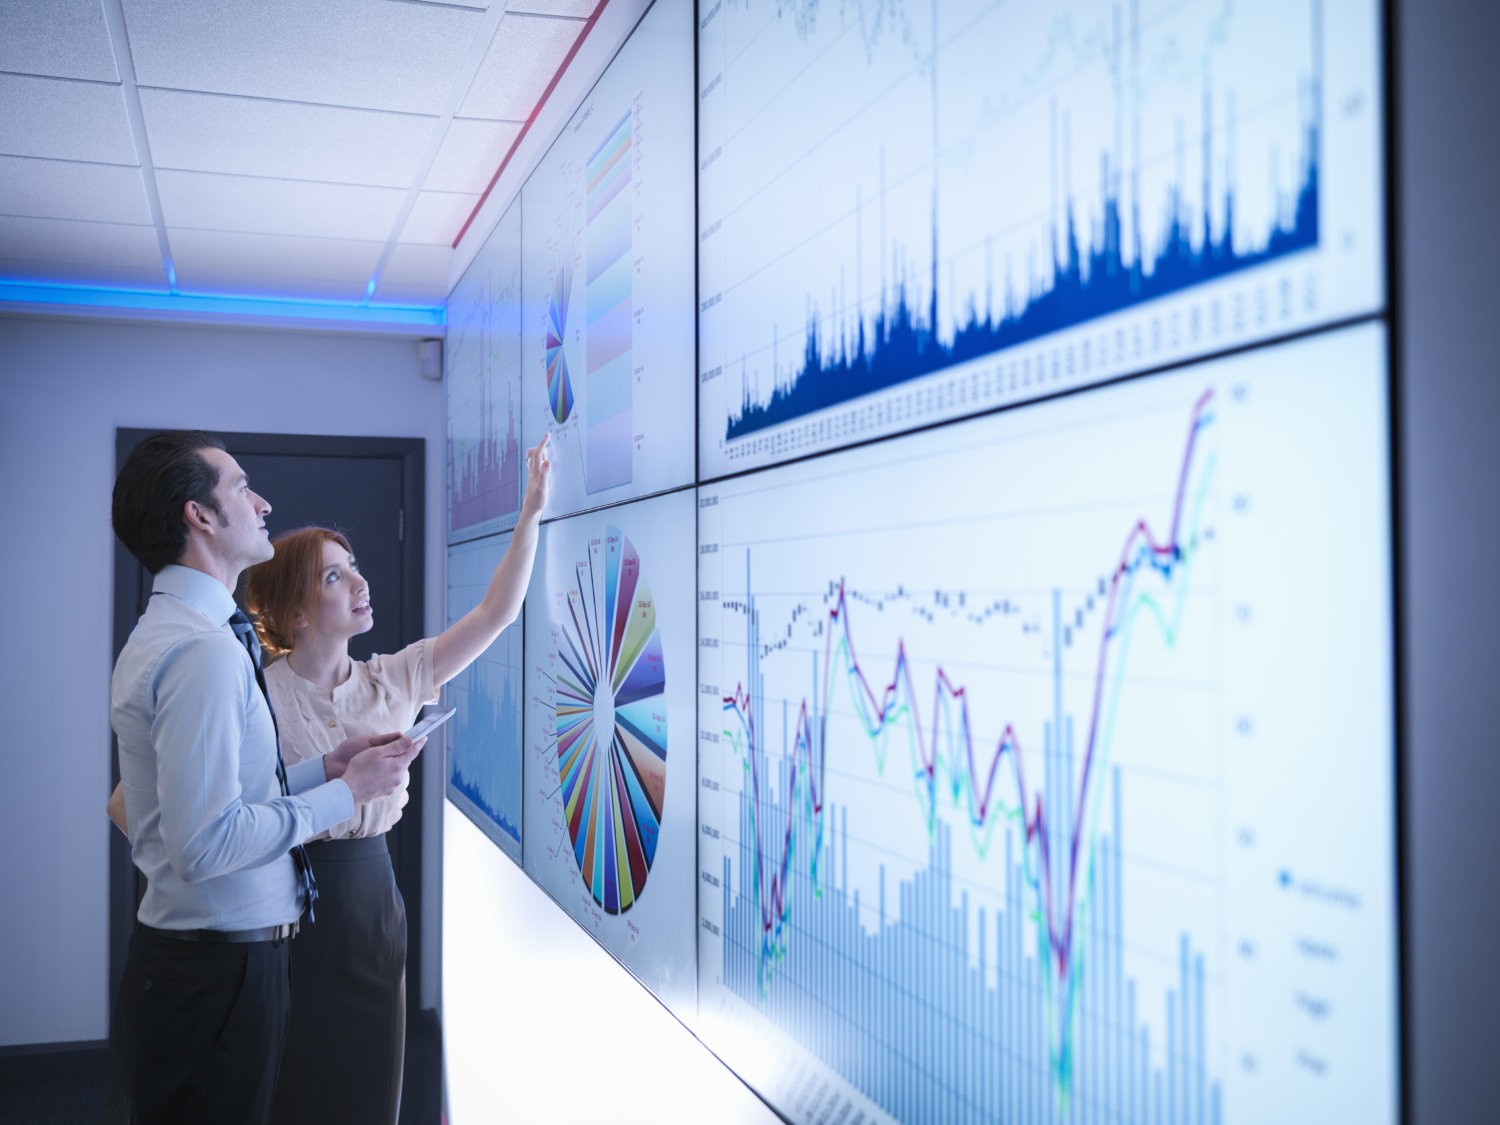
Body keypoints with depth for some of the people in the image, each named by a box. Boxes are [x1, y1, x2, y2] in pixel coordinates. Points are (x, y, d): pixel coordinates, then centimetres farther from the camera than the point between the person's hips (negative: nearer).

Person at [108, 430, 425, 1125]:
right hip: (219, 972, -10)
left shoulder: (164, 635, 13)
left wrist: (325, 768, 8)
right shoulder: (204, 650, -22)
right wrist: (346, 792, -16)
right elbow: (206, 843, -28)